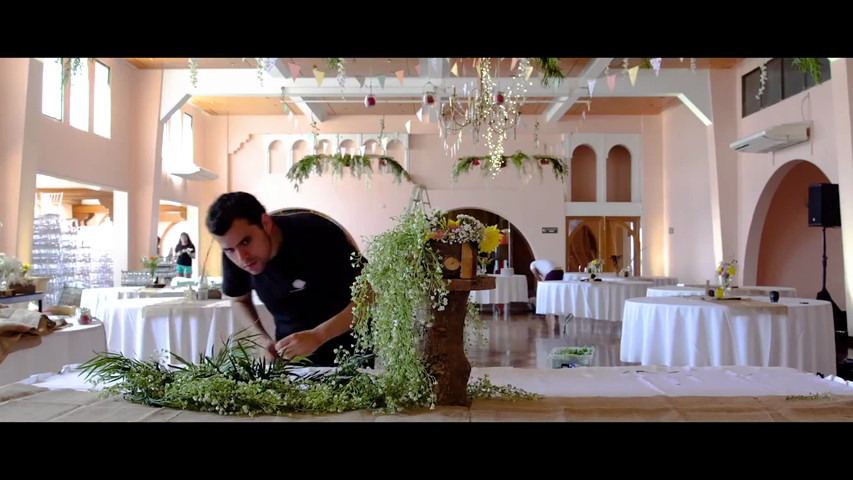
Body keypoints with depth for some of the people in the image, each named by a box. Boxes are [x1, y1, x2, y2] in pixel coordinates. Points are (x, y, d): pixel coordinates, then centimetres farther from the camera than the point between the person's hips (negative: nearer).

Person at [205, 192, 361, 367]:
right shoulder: (233, 255, -14)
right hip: (289, 354, 4)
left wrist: (317, 336, -36)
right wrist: (264, 339, -8)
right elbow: (239, 300, 7)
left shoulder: (317, 234, -29)